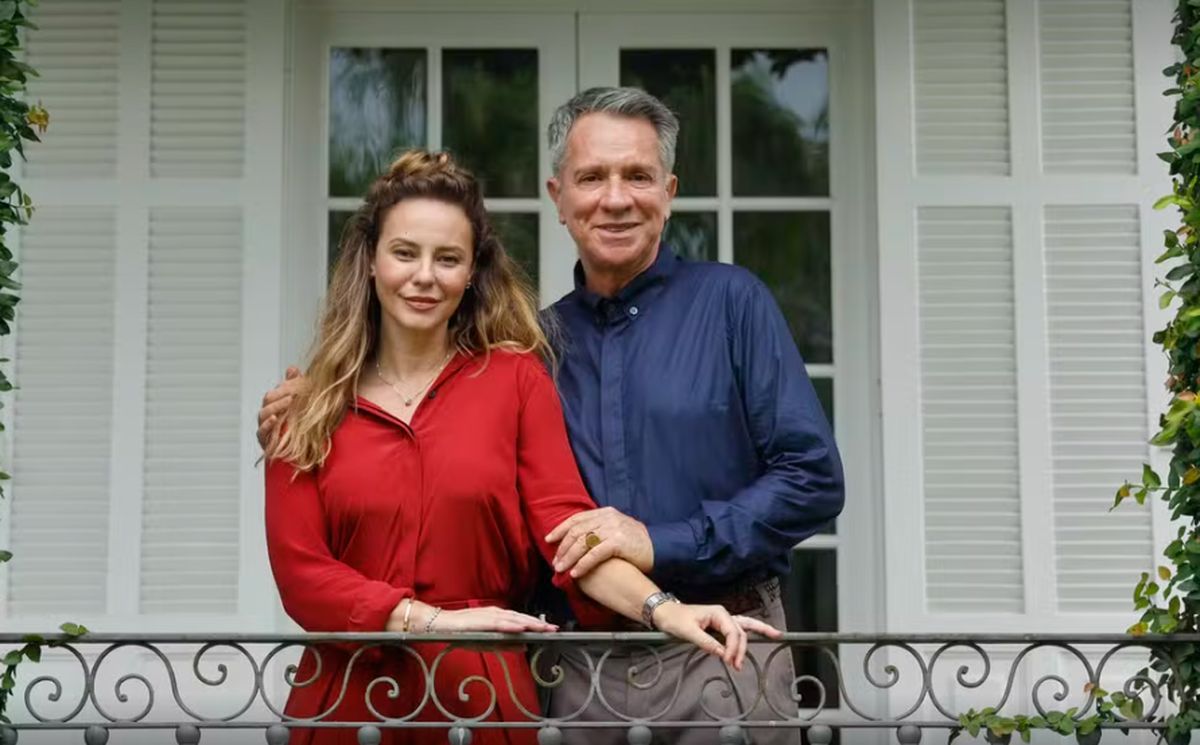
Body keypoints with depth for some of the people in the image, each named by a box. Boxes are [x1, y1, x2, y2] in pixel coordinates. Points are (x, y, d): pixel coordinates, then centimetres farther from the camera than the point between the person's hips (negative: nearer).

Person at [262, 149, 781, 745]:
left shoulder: (516, 378, 2)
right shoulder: (312, 410, 3)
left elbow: (565, 522, -7)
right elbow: (299, 570, -4)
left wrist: (661, 608, -24)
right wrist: (429, 620, -17)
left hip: (483, 693, 0)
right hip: (350, 694, 1)